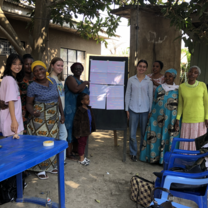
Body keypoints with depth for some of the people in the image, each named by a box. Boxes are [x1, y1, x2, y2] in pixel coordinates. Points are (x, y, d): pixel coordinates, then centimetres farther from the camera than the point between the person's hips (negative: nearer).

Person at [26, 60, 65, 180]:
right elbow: (29, 103, -5)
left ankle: (50, 166, 29)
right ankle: (41, 169, 16)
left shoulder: (52, 81, 2)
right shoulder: (33, 86, -11)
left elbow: (58, 99, 9)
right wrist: (32, 112, -27)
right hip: (40, 119, -5)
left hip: (54, 118, 5)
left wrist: (62, 114, 9)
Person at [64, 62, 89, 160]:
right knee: (71, 129, -4)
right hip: (71, 110, -8)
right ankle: (69, 153, 3)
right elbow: (75, 89, -25)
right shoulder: (70, 78, -6)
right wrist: (85, 83, -12)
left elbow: (85, 93, 31)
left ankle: (75, 149, 25)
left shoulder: (81, 82, 18)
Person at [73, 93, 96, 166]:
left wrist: (92, 129, 18)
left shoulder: (89, 109, 6)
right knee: (81, 144, 4)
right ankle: (81, 159, 16)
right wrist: (77, 133, -19)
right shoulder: (80, 110, -20)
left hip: (86, 130, 8)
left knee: (84, 143, 18)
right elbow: (76, 122, -20)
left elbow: (91, 119, 16)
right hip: (82, 131, -8)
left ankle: (83, 157, 32)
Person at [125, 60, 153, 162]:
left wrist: (150, 111, 2)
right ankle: (133, 153, 19)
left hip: (145, 110, 0)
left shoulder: (149, 81, 3)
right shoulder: (131, 80, 4)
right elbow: (127, 94, 7)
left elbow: (150, 96, 5)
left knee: (144, 132, 8)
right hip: (133, 109, 0)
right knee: (132, 133, 4)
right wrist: (127, 109, 3)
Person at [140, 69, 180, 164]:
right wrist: (151, 115, 10)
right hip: (157, 117, 2)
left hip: (170, 119, -2)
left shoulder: (178, 90, 2)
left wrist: (177, 120, -3)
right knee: (154, 137, 4)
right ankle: (154, 156, 18)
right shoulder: (159, 88, 9)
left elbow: (180, 105, 3)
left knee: (168, 138, 3)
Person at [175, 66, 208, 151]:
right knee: (185, 143, 4)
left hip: (200, 120, -1)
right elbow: (180, 104, 4)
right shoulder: (182, 87, -1)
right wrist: (177, 119, -1)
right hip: (186, 120, 1)